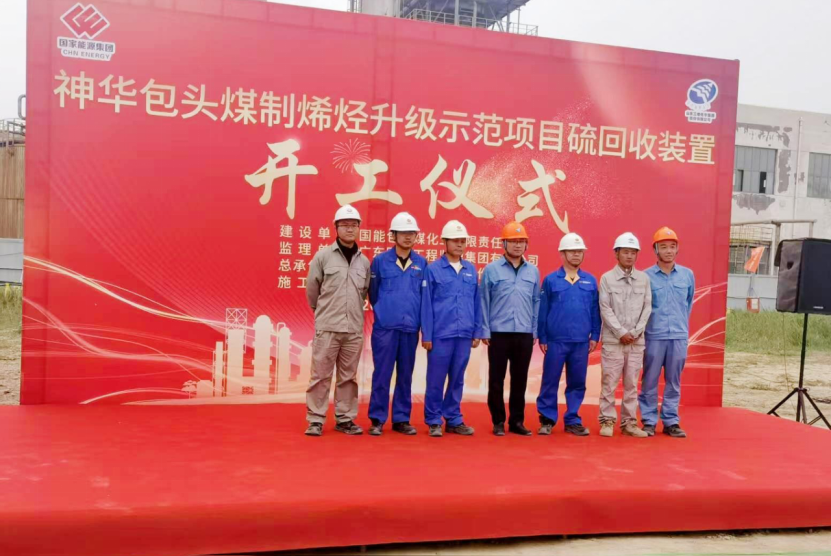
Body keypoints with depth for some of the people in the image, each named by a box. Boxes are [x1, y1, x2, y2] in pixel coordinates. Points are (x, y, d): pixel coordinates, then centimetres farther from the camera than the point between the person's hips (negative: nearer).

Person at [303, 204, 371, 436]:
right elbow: (312, 289, 6)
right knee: (321, 375, 1)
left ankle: (345, 419, 20)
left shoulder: (364, 261, 8)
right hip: (327, 327, -3)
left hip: (354, 329, 3)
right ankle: (316, 420, 11)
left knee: (348, 376, 10)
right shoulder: (323, 256, -1)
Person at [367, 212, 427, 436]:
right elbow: (373, 293, 7)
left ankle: (401, 419, 19)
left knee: (405, 376, 9)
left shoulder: (422, 263, 5)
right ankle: (377, 419, 10)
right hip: (385, 327, -2)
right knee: (382, 374, 1)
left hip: (410, 328, 3)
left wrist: (421, 322, 7)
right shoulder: (380, 261, -1)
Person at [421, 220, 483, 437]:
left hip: (464, 335, 4)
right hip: (440, 334, -3)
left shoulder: (471, 270, 10)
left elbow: (476, 303, 12)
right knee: (436, 380, 3)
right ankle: (434, 421, 14)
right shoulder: (433, 269, -2)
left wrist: (476, 332, 8)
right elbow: (426, 304, -3)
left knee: (457, 380, 12)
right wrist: (426, 335, -6)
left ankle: (454, 420, 22)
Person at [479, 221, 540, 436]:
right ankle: (498, 421, 16)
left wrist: (535, 331, 8)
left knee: (520, 380, 9)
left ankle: (517, 421, 20)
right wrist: (485, 331, -4)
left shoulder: (533, 271, 9)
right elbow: (484, 302, -1)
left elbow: (536, 302, 12)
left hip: (524, 334, 3)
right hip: (499, 333, -2)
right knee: (496, 380, 4)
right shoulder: (492, 269, -1)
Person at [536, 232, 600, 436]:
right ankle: (547, 419, 13)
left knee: (577, 382, 9)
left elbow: (595, 310, 9)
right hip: (556, 340, -2)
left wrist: (595, 335, 4)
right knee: (550, 381, 3)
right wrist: (542, 337, -1)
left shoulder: (591, 281, 7)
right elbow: (542, 310, 1)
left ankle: (573, 421, 19)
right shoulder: (551, 280, 0)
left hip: (581, 342, 2)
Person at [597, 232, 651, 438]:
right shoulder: (607, 278, 0)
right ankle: (607, 421, 9)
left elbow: (647, 308, 5)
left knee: (632, 383, 7)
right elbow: (605, 309, -4)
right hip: (613, 340, -2)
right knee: (609, 382, 0)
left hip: (637, 340, 2)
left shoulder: (644, 279, 7)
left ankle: (629, 422, 14)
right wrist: (621, 332, -10)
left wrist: (635, 332, -6)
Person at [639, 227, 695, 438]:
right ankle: (649, 421, 12)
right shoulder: (646, 276, -3)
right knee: (650, 381, 2)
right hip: (654, 336, -3)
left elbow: (689, 304, 19)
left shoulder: (688, 275, 7)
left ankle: (671, 421, 17)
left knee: (674, 381, 8)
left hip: (679, 336, 3)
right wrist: (648, 325, 7)